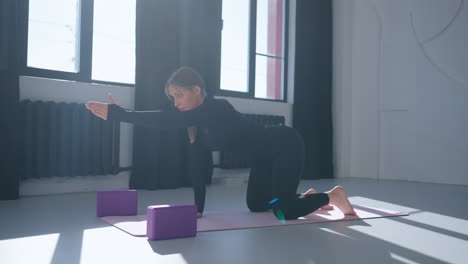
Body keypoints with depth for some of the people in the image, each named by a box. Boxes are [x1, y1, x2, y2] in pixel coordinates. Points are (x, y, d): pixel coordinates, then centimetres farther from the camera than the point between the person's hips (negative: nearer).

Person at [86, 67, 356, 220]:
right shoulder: (200, 123, -2)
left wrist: (115, 113, -41)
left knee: (283, 212, -14)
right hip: (265, 156, 9)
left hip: (286, 145, -9)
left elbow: (168, 120, -41)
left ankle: (331, 196, 11)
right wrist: (198, 208, -6)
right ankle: (307, 196, 34)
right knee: (256, 206, 14)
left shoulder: (216, 108, -29)